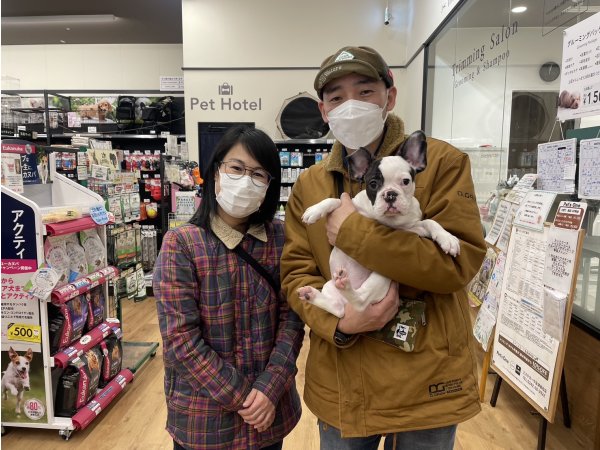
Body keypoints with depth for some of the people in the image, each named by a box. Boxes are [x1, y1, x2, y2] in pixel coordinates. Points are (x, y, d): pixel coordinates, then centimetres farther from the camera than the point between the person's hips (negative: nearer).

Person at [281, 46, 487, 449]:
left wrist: (356, 232, -19)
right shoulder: (309, 185, 2)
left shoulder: (443, 163, -8)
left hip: (426, 384, -2)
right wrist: (338, 322, -18)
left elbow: (461, 262, -17)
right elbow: (296, 272, 0)